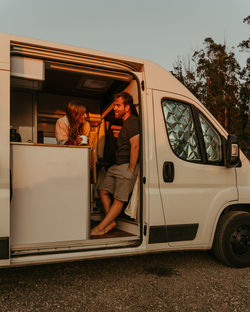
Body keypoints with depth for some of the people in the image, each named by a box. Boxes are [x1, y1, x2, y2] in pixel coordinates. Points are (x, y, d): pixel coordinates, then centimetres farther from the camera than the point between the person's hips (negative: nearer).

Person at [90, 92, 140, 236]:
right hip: (117, 165, 10)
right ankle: (111, 222, 11)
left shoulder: (132, 121, -12)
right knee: (103, 190, 5)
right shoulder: (125, 122, 20)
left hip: (127, 166, -10)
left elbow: (135, 146, -21)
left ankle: (100, 227, -4)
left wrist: (131, 170, -21)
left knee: (119, 199, -5)